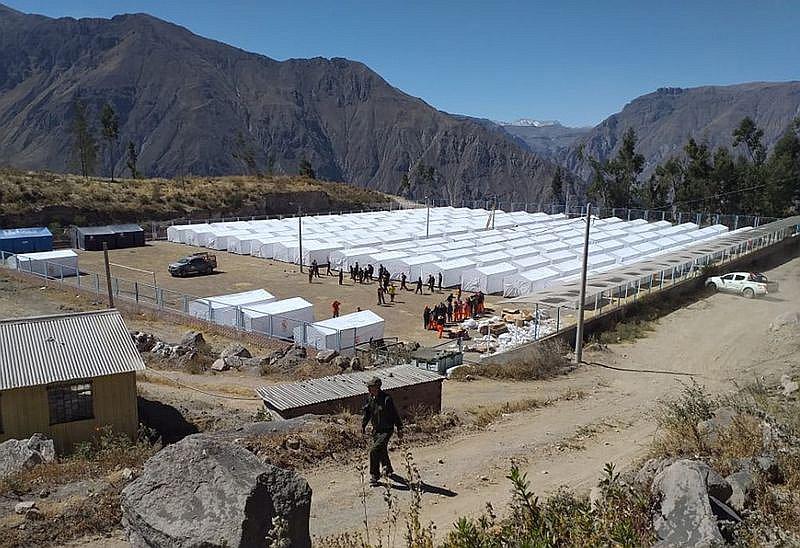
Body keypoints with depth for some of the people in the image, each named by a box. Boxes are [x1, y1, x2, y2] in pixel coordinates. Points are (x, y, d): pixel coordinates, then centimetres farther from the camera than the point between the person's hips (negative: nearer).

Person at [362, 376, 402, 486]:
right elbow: (367, 413, 16)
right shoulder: (370, 399, -1)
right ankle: (388, 469, 47)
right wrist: (363, 425, 10)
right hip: (376, 430, 7)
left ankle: (374, 476, -6)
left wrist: (399, 429, -6)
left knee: (374, 450, -19)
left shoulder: (387, 399, -21)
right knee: (381, 451, 21)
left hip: (387, 430, -7)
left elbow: (395, 415, -12)